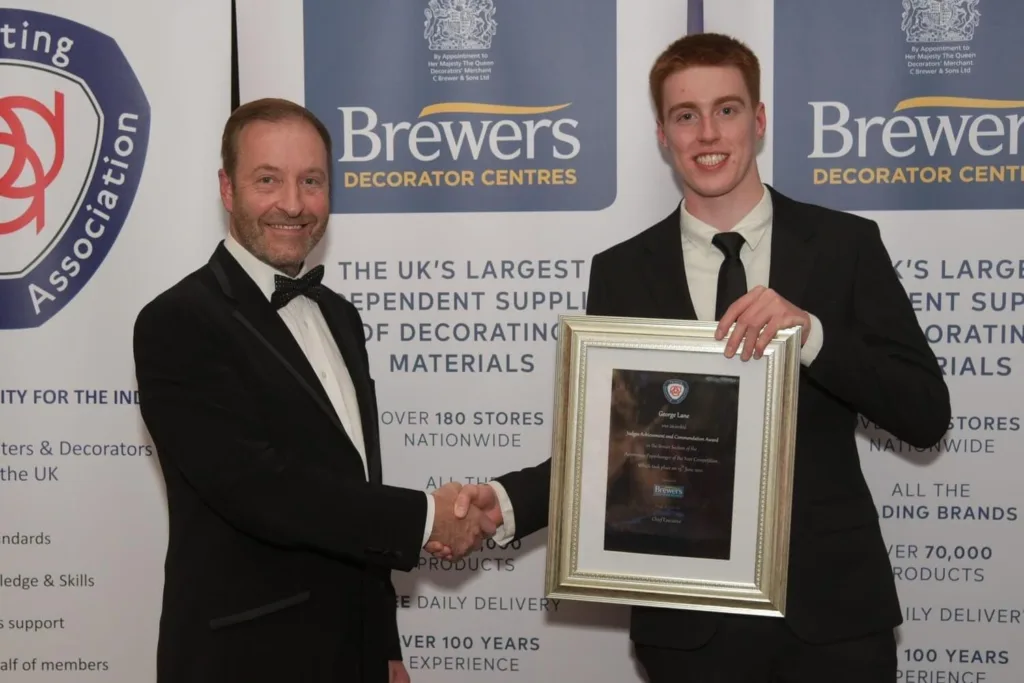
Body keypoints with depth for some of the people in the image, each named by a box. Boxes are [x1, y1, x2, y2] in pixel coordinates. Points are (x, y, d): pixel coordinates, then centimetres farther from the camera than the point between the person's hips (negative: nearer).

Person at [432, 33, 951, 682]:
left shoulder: (846, 244, -1)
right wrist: (506, 502, -13)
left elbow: (927, 416, -5)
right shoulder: (621, 273, 1)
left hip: (832, 604, 0)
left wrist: (810, 331, -20)